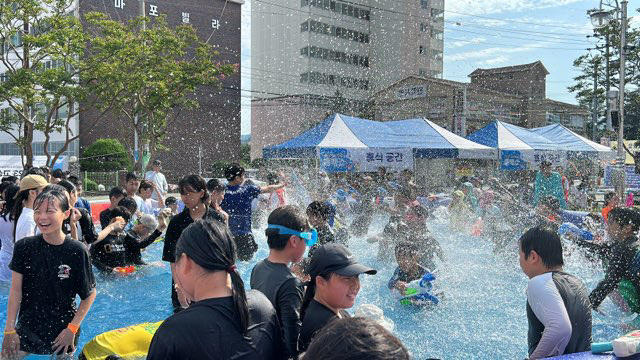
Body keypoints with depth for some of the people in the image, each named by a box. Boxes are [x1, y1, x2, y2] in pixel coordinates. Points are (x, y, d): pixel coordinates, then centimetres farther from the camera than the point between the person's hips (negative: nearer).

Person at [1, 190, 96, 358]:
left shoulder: (77, 251, -14)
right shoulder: (24, 246, -7)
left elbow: (90, 294, -6)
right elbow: (16, 290, -4)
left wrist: (72, 328, -10)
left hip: (62, 331, -1)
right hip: (26, 328, 2)